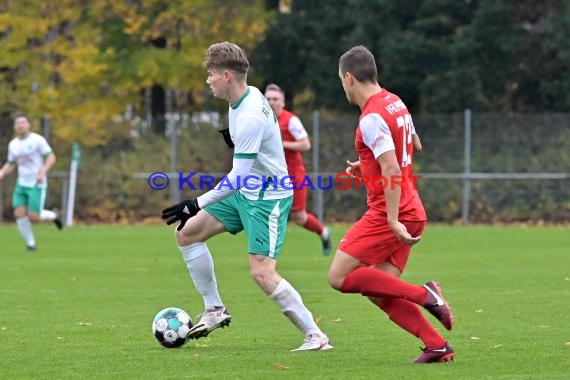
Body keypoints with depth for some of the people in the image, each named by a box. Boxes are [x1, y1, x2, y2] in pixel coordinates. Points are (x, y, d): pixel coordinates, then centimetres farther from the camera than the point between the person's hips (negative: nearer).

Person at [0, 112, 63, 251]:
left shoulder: (37, 140, -7)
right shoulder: (13, 144, 9)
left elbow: (51, 158, -8)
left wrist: (43, 172, -23)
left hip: (37, 184, -5)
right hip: (21, 184, 5)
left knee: (33, 216, -11)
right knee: (19, 213, -10)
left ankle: (52, 216, 20)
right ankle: (30, 243, 5)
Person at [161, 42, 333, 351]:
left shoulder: (250, 118, -28)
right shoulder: (248, 95, 1)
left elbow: (237, 177, -29)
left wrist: (197, 205, -27)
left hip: (268, 197, -10)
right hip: (245, 192, 10)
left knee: (262, 273, -19)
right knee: (186, 233, 9)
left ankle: (315, 336, -9)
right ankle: (214, 310, 16)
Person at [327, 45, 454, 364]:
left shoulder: (372, 117, -16)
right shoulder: (395, 103, 13)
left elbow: (392, 170, -24)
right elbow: (410, 149, 30)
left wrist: (392, 220, -27)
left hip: (388, 215, -9)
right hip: (411, 211, 9)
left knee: (340, 277, -8)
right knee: (379, 292, 8)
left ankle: (423, 294, -12)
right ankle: (437, 346, -1)